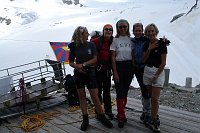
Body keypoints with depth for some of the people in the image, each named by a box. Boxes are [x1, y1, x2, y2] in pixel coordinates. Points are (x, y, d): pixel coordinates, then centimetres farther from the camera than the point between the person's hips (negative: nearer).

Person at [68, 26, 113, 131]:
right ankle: (85, 120, 18)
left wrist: (83, 64, -14)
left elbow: (95, 59, -5)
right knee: (81, 97, 7)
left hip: (90, 72, -1)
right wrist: (77, 66, -15)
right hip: (78, 74, 1)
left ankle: (102, 117, 16)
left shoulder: (91, 45, 0)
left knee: (95, 97, -1)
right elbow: (70, 62, 5)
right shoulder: (74, 47, 1)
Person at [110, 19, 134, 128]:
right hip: (119, 66, -3)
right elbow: (113, 57, -5)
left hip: (129, 66, 3)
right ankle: (121, 116, 6)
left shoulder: (130, 40, 6)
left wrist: (133, 69, 4)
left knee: (125, 91, 9)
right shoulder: (115, 40, -2)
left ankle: (120, 114, 24)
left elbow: (133, 55, 10)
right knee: (120, 92, -4)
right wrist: (115, 72, -11)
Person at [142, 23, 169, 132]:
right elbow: (143, 60, 4)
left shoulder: (161, 44, -8)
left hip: (158, 72, -5)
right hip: (147, 71, 5)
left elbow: (163, 62, -9)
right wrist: (149, 49, -8)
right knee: (151, 97, 9)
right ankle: (154, 116, 21)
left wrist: (156, 76, -12)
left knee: (155, 98, -8)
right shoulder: (146, 45, 8)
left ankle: (152, 121, 4)